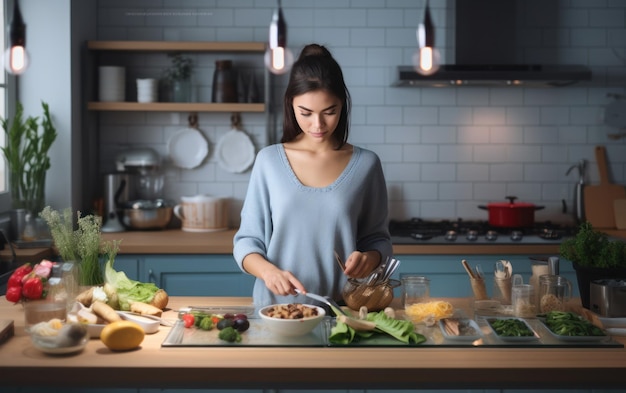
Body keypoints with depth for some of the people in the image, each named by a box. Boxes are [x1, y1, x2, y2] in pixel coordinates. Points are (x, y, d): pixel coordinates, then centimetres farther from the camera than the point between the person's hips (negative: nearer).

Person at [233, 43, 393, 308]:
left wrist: (370, 258, -9)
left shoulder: (365, 164, 4)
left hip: (341, 309, 0)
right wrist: (268, 271, -14)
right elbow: (246, 241, 7)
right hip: (276, 307, 0)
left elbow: (378, 238, 13)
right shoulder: (269, 160, 4)